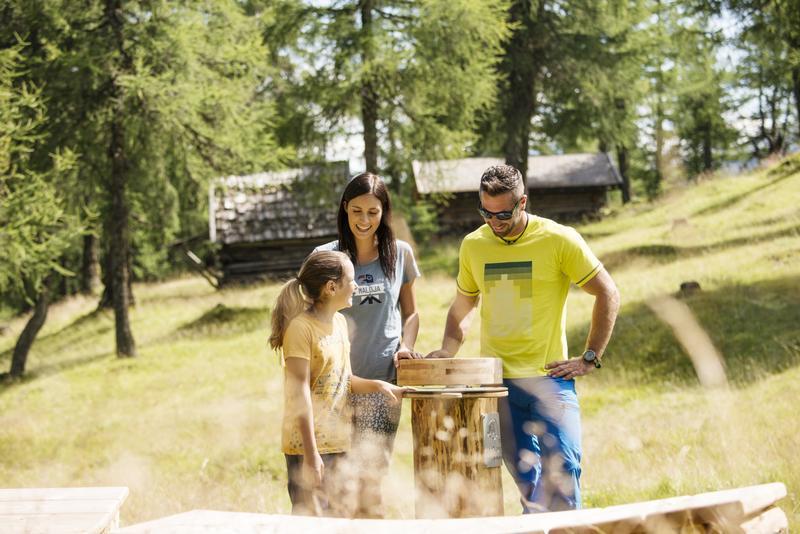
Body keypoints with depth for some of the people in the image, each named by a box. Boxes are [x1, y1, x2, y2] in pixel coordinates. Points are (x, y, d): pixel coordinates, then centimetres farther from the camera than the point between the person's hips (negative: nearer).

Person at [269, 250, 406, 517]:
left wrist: (377, 385, 4)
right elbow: (300, 392, -17)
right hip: (308, 444, -8)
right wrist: (311, 454, -19)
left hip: (337, 442, 8)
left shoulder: (339, 322, 12)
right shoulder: (301, 328, -14)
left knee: (341, 516, 11)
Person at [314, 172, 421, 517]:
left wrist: (405, 346, -1)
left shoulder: (400, 254, 7)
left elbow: (410, 313, 18)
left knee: (372, 476, -4)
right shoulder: (326, 256, 2)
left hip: (384, 377, 1)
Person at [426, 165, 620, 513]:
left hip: (550, 378, -3)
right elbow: (462, 306, 21)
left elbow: (608, 295, 0)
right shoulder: (473, 246, 7)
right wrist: (448, 349, 4)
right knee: (525, 478, 5)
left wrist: (590, 359, -4)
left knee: (561, 468, -13)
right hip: (497, 381, 3)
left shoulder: (560, 240, -5)